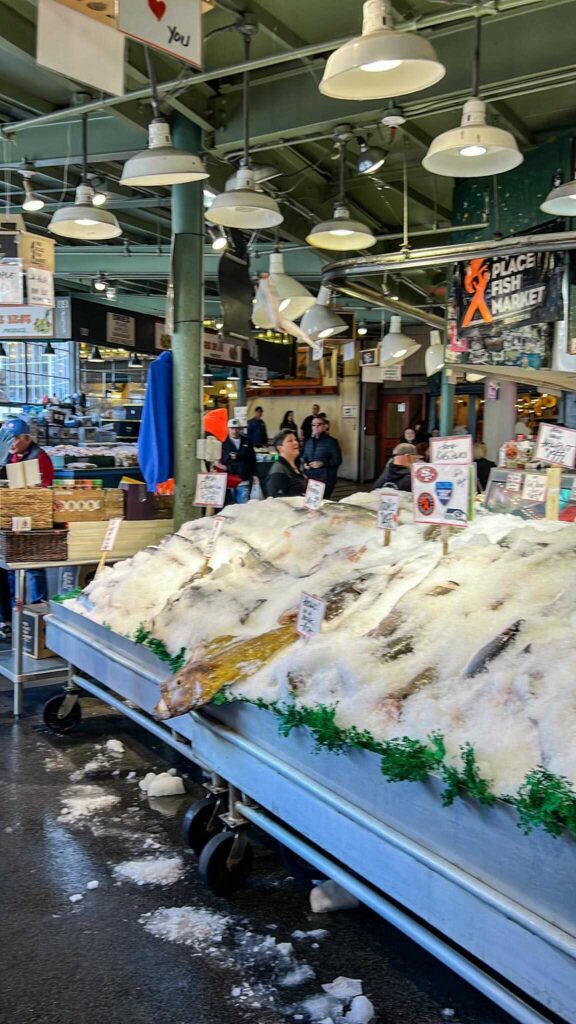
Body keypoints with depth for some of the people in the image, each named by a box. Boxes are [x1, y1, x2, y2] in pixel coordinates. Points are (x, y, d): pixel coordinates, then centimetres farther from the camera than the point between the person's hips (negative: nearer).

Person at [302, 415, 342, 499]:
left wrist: (322, 464, -17)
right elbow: (304, 457, 25)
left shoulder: (331, 441, -1)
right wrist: (304, 463, 1)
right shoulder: (308, 441, 17)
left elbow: (337, 460, -6)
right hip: (309, 477, 5)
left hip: (325, 478, -5)